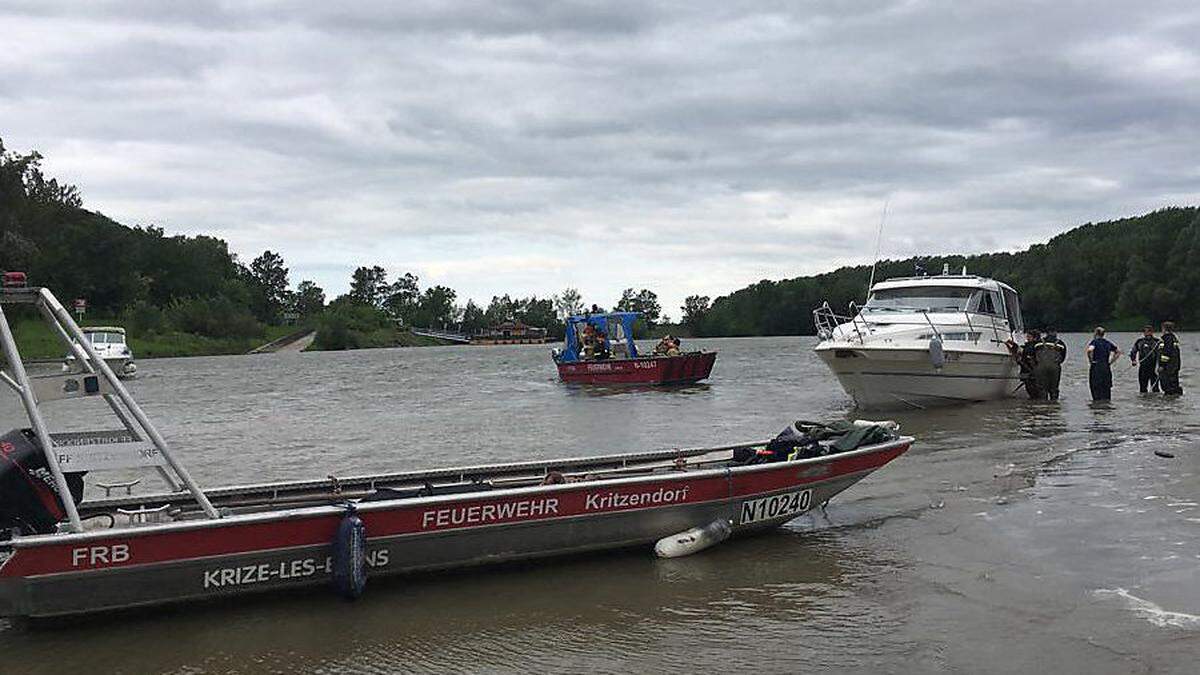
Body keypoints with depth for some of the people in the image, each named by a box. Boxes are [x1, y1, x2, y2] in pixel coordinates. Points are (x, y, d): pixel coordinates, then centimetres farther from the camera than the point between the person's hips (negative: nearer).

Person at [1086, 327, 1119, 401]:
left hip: (1096, 367, -5)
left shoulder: (1094, 341, -6)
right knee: (1106, 389, 11)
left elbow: (1089, 350, -27)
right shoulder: (1108, 342, 12)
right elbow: (1118, 352, 18)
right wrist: (1111, 361, 14)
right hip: (1106, 368, 5)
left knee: (1096, 389, 0)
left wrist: (1090, 360, -13)